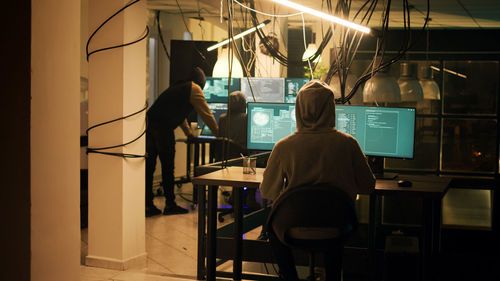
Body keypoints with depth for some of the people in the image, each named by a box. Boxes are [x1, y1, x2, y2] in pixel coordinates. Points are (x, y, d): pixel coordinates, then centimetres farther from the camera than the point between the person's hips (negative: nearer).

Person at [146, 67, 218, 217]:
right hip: (163, 128, -8)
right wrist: (218, 133, 19)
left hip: (149, 122, 8)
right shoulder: (194, 89, 4)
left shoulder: (178, 86, 29)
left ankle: (148, 205, 12)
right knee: (167, 168, 2)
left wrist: (188, 132, 53)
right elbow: (206, 114, 6)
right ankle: (170, 204, 10)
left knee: (149, 166, 8)